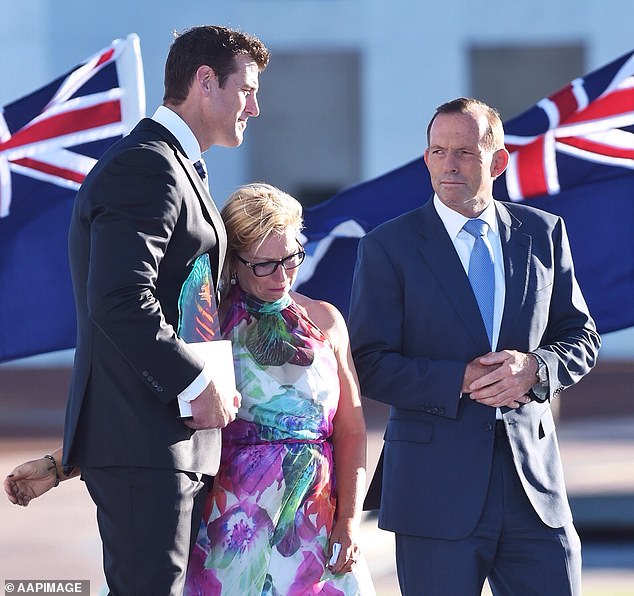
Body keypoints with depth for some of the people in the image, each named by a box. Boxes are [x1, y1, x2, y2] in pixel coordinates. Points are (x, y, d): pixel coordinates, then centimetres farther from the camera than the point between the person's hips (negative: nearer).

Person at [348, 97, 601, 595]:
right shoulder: (388, 247, -1)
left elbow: (581, 336, 12)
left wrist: (535, 367, -9)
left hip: (533, 477, 3)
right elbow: (369, 365, -5)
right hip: (438, 490, -3)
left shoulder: (542, 233, 10)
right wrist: (460, 380, -17)